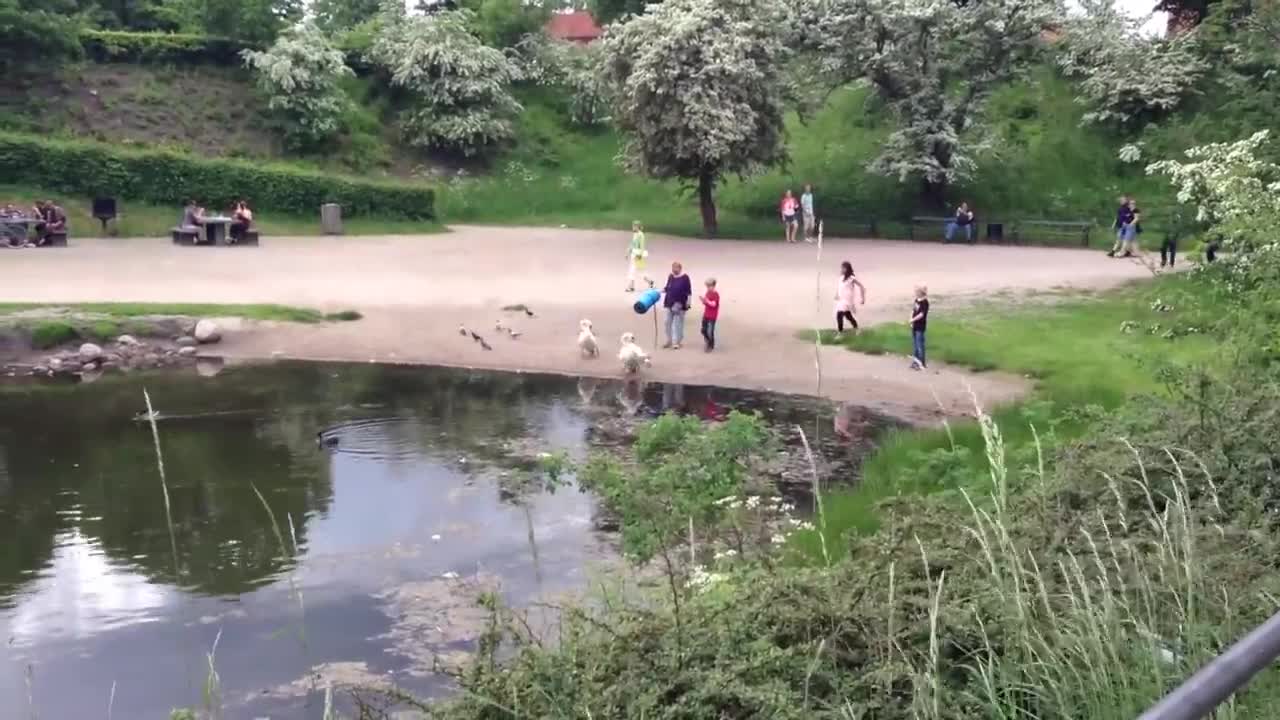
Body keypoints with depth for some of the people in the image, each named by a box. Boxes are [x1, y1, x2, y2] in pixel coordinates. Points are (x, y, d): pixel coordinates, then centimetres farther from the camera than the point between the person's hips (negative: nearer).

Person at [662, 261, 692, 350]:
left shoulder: (685, 277, -10)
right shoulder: (670, 277, 4)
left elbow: (688, 291, -7)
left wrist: (688, 302, -11)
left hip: (680, 304, -5)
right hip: (670, 303, 5)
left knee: (678, 323, -1)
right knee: (668, 322, 9)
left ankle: (676, 342, 7)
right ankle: (669, 341, 21)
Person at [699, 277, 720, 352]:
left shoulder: (715, 294, -14)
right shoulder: (707, 293, 9)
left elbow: (714, 304, -21)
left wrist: (706, 300, -31)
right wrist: (702, 300, -6)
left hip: (712, 316, -8)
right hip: (706, 315, 8)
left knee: (710, 332, -6)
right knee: (703, 330, 9)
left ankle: (711, 346, 7)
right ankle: (708, 342, 30)